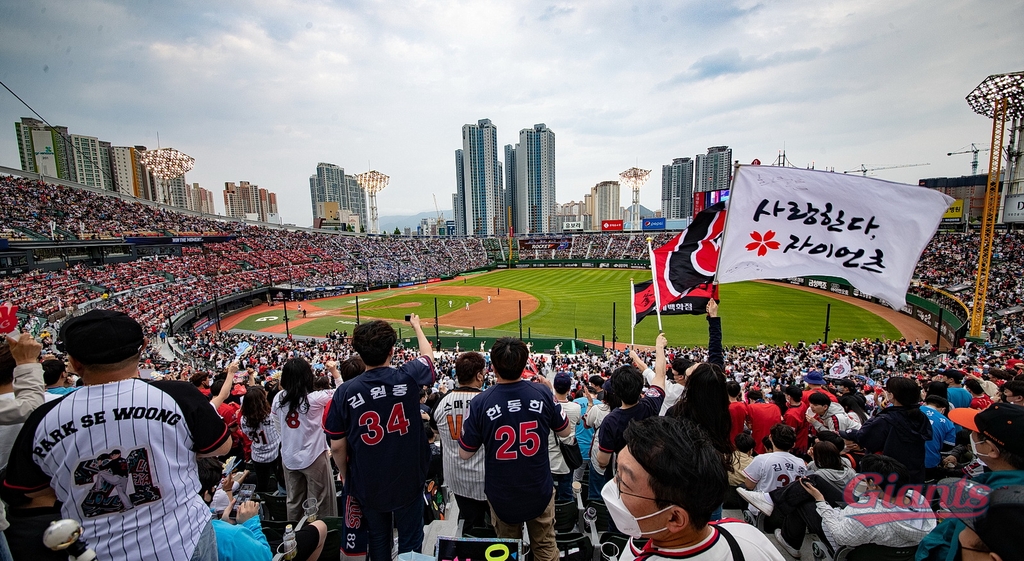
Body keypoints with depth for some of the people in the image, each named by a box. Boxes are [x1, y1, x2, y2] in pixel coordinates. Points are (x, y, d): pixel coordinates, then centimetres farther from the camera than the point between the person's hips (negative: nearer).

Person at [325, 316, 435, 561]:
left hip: (367, 484, 1)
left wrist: (345, 475, 12)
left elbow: (337, 446, -8)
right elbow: (428, 355, 4)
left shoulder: (346, 392, -18)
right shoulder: (408, 377, -19)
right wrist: (416, 325, 20)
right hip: (408, 480, -1)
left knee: (378, 541, 25)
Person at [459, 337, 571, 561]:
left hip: (503, 496, -1)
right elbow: (565, 432, 0)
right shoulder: (542, 393, -17)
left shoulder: (481, 403, -22)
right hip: (540, 492, 1)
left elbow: (464, 454, -11)